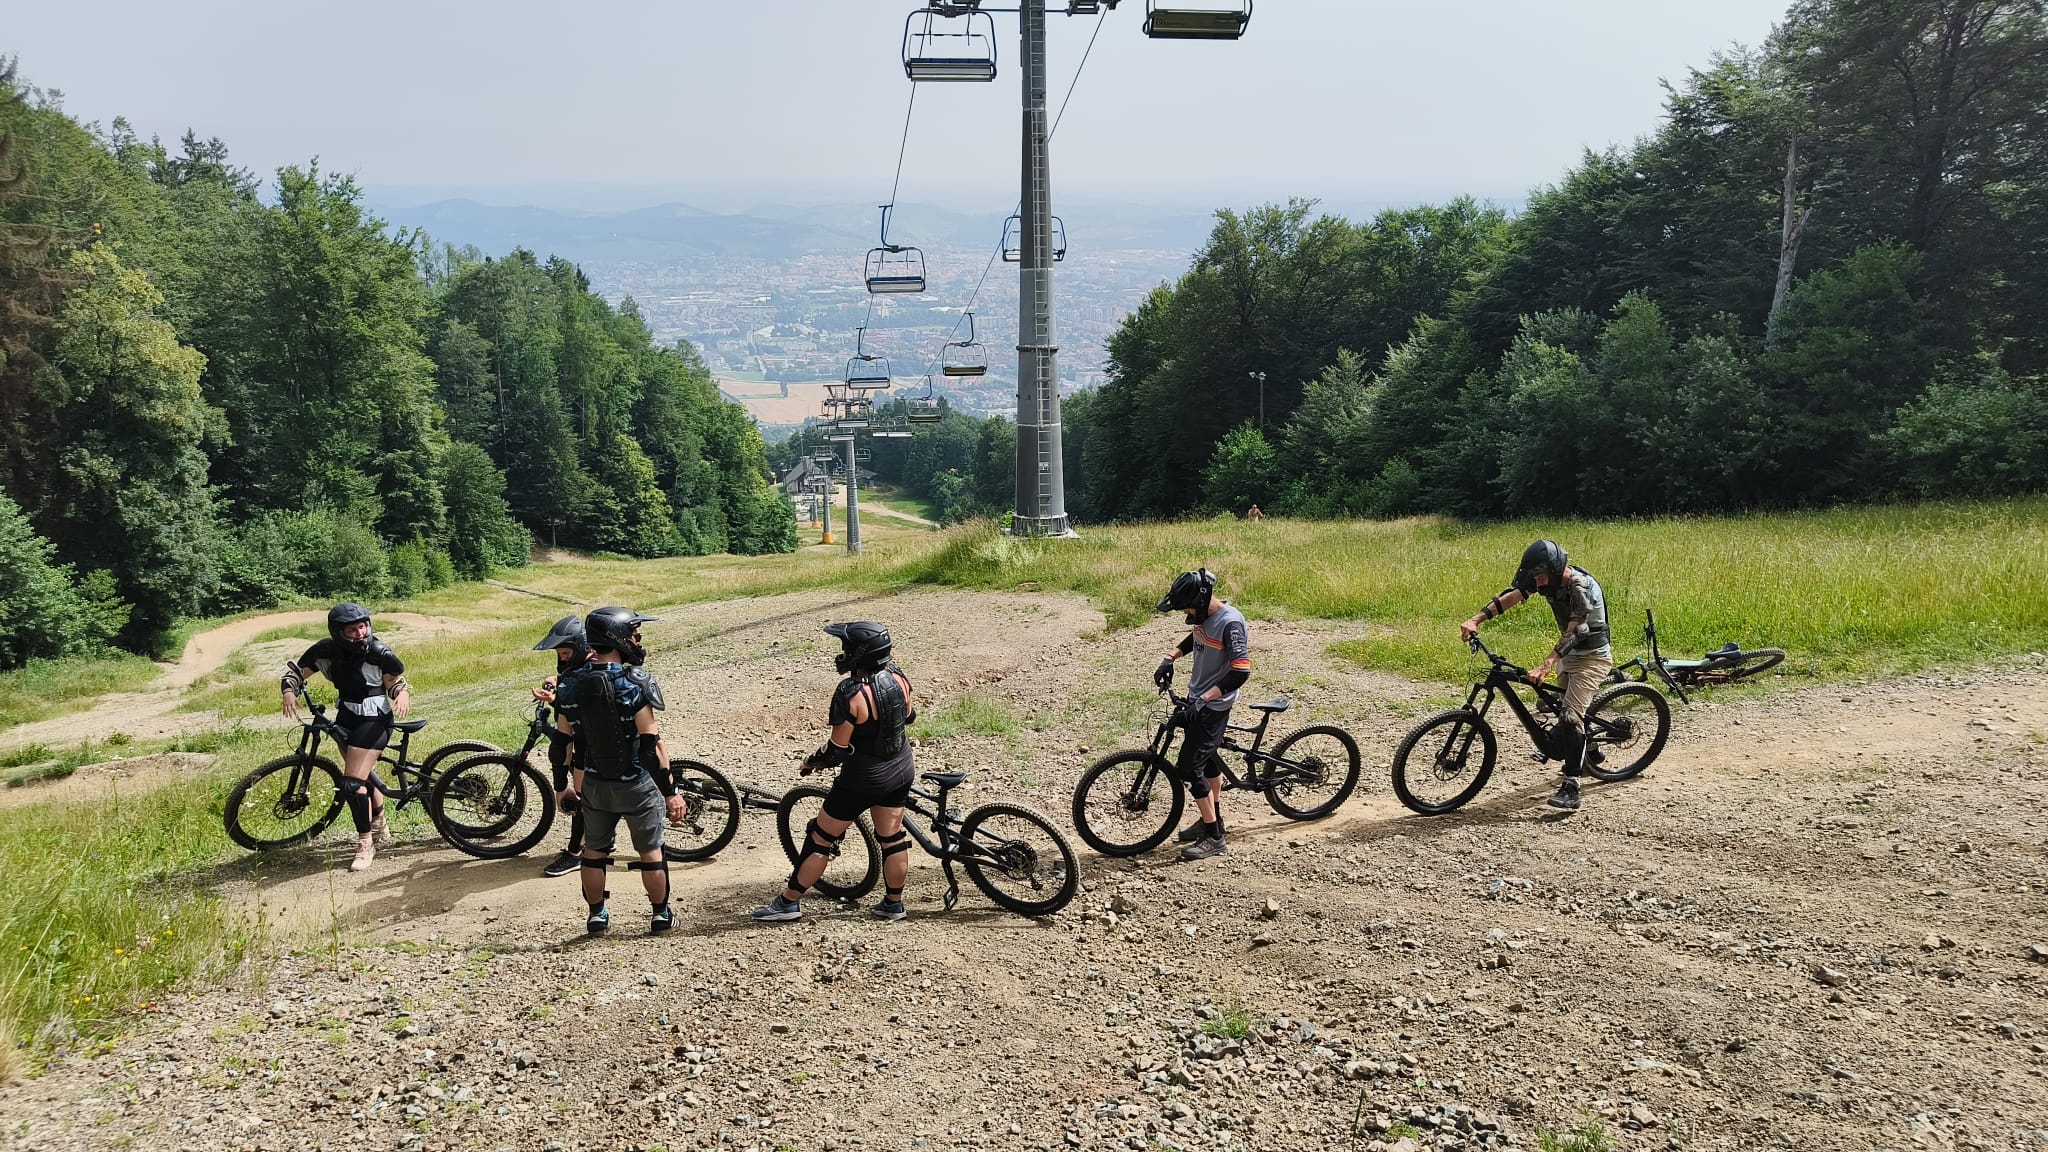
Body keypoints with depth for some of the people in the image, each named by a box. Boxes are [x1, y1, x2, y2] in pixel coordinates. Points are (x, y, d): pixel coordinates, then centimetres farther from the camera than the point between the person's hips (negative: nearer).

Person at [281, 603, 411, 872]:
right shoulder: (326, 650, -9)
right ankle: (379, 826, 44)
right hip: (346, 717, 6)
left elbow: (395, 680, -5)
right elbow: (296, 671, 2)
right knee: (363, 777, 20)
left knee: (352, 783, -13)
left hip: (374, 721, -6)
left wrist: (402, 693, -27)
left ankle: (365, 844, 1)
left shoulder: (380, 653, -19)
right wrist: (289, 691, -18)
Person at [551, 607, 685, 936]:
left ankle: (597, 917, 29)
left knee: (594, 852, 19)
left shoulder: (569, 685, -6)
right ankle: (661, 915, 25)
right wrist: (671, 792, -13)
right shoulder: (635, 684, -21)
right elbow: (652, 744, -20)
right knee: (650, 851, 13)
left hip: (593, 785, 4)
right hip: (638, 785, -4)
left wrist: (564, 786, 15)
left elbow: (565, 743, 2)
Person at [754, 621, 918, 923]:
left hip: (863, 779, -6)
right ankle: (894, 904, 31)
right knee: (892, 837, 19)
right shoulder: (898, 676, -9)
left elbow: (837, 751, -22)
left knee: (820, 838, 9)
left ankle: (789, 902, 20)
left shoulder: (850, 694, -29)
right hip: (902, 770, 6)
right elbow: (909, 715, 10)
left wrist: (811, 762, -4)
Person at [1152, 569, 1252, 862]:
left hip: (1213, 706, -9)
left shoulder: (1230, 623, -24)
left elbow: (1241, 671, -28)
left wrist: (1204, 699, -31)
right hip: (1196, 700, 9)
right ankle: (1213, 819, 39)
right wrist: (1169, 658, 9)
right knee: (1206, 759, 21)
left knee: (1189, 768, -10)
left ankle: (1213, 838, -1)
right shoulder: (1204, 616, 3)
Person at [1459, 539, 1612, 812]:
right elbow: (1511, 596, -8)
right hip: (1570, 654, 9)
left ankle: (1570, 789, -22)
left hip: (1592, 656, -9)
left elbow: (1573, 632, -34)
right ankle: (1590, 754, 47)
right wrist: (1476, 620, -20)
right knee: (1562, 707, 21)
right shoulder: (1548, 579, -5)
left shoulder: (1583, 587, -29)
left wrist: (1545, 667, -43)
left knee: (1571, 715, -20)